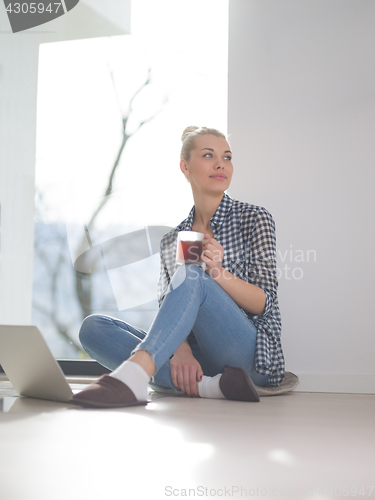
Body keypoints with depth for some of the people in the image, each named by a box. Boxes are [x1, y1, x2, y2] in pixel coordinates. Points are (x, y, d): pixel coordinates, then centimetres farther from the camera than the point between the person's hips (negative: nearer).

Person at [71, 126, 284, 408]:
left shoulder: (254, 219, 5)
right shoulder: (171, 241, 16)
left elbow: (264, 304, -2)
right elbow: (169, 313, 5)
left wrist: (219, 273, -22)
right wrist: (180, 349, -19)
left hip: (250, 358, -4)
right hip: (195, 359, 4)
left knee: (190, 276, -30)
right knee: (93, 327, -16)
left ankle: (134, 375, -51)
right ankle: (205, 385, -34)